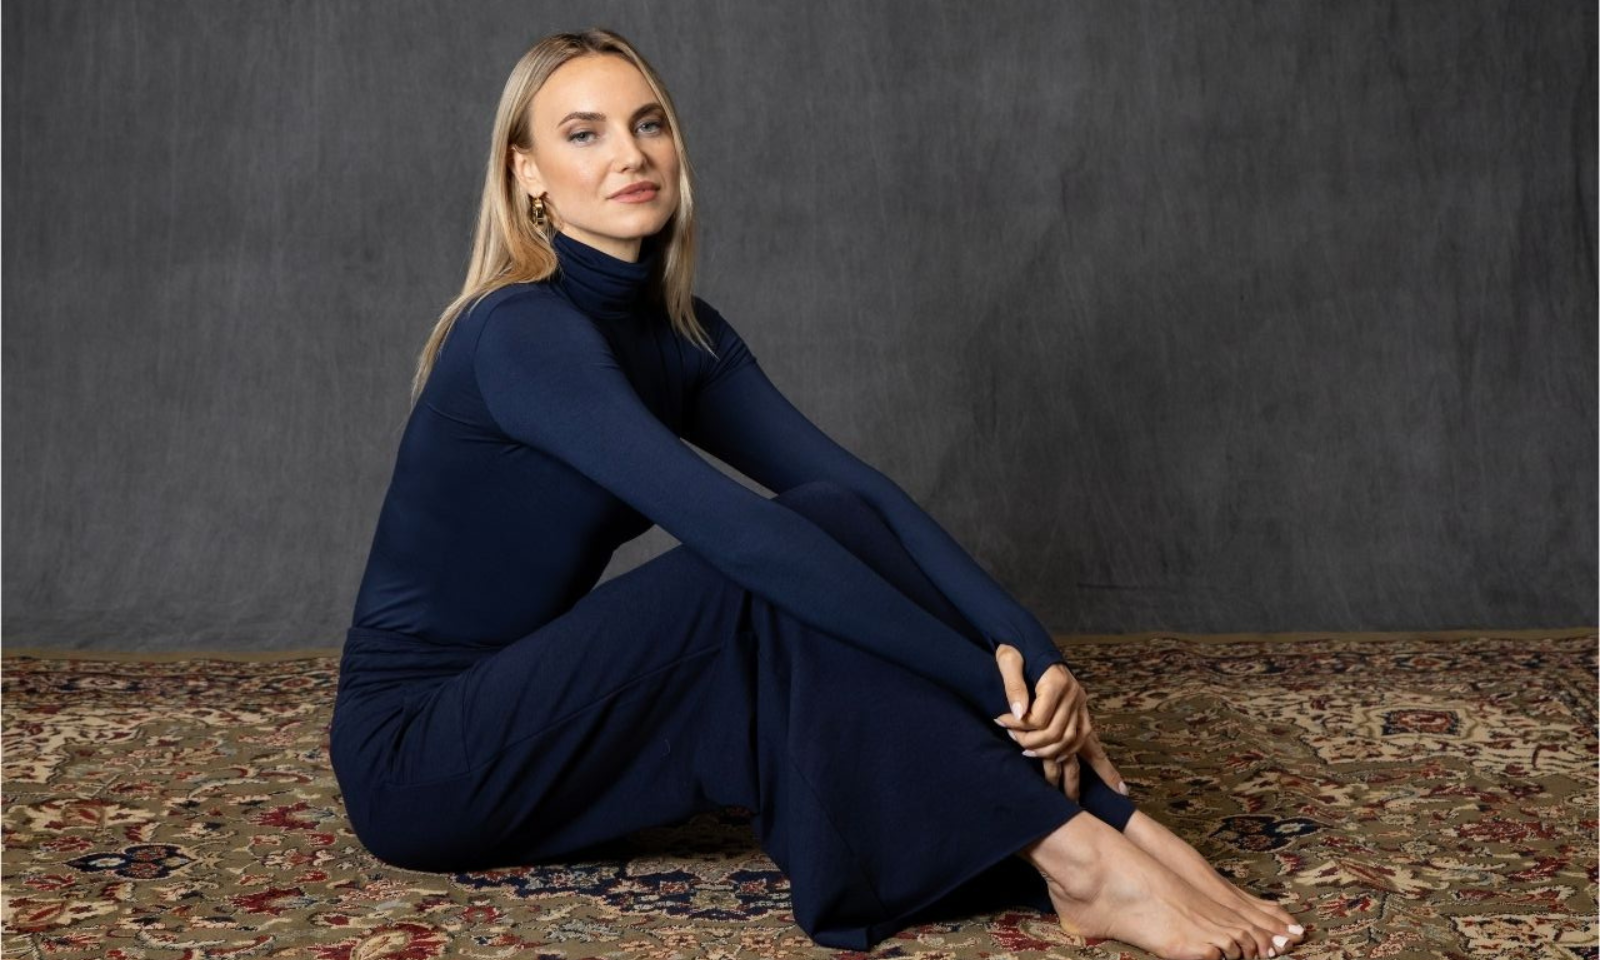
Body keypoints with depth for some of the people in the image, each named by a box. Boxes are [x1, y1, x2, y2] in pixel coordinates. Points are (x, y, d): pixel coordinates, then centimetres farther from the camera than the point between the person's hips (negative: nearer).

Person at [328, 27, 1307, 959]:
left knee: (834, 529, -14)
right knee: (783, 565, -25)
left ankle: (1098, 822, -19)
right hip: (415, 757, -7)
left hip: (544, 721, 7)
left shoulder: (681, 331, 3)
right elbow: (740, 531, -32)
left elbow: (859, 487, -9)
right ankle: (1073, 856, -26)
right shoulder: (520, 332, -22)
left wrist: (1027, 644, -22)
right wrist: (985, 679, -31)